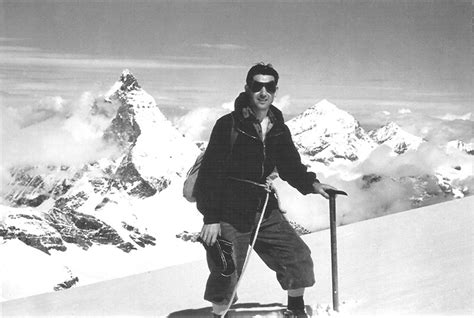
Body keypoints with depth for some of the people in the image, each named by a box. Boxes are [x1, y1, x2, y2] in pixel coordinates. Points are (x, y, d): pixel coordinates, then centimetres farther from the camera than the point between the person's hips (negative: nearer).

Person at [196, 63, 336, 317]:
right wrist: (211, 218, -18)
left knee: (298, 255, 6)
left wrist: (310, 183, 2)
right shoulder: (228, 125, -14)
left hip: (263, 209, 6)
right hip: (229, 213, -6)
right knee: (226, 274, -4)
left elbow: (290, 165, 19)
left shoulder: (279, 130, 4)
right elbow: (210, 173, -15)